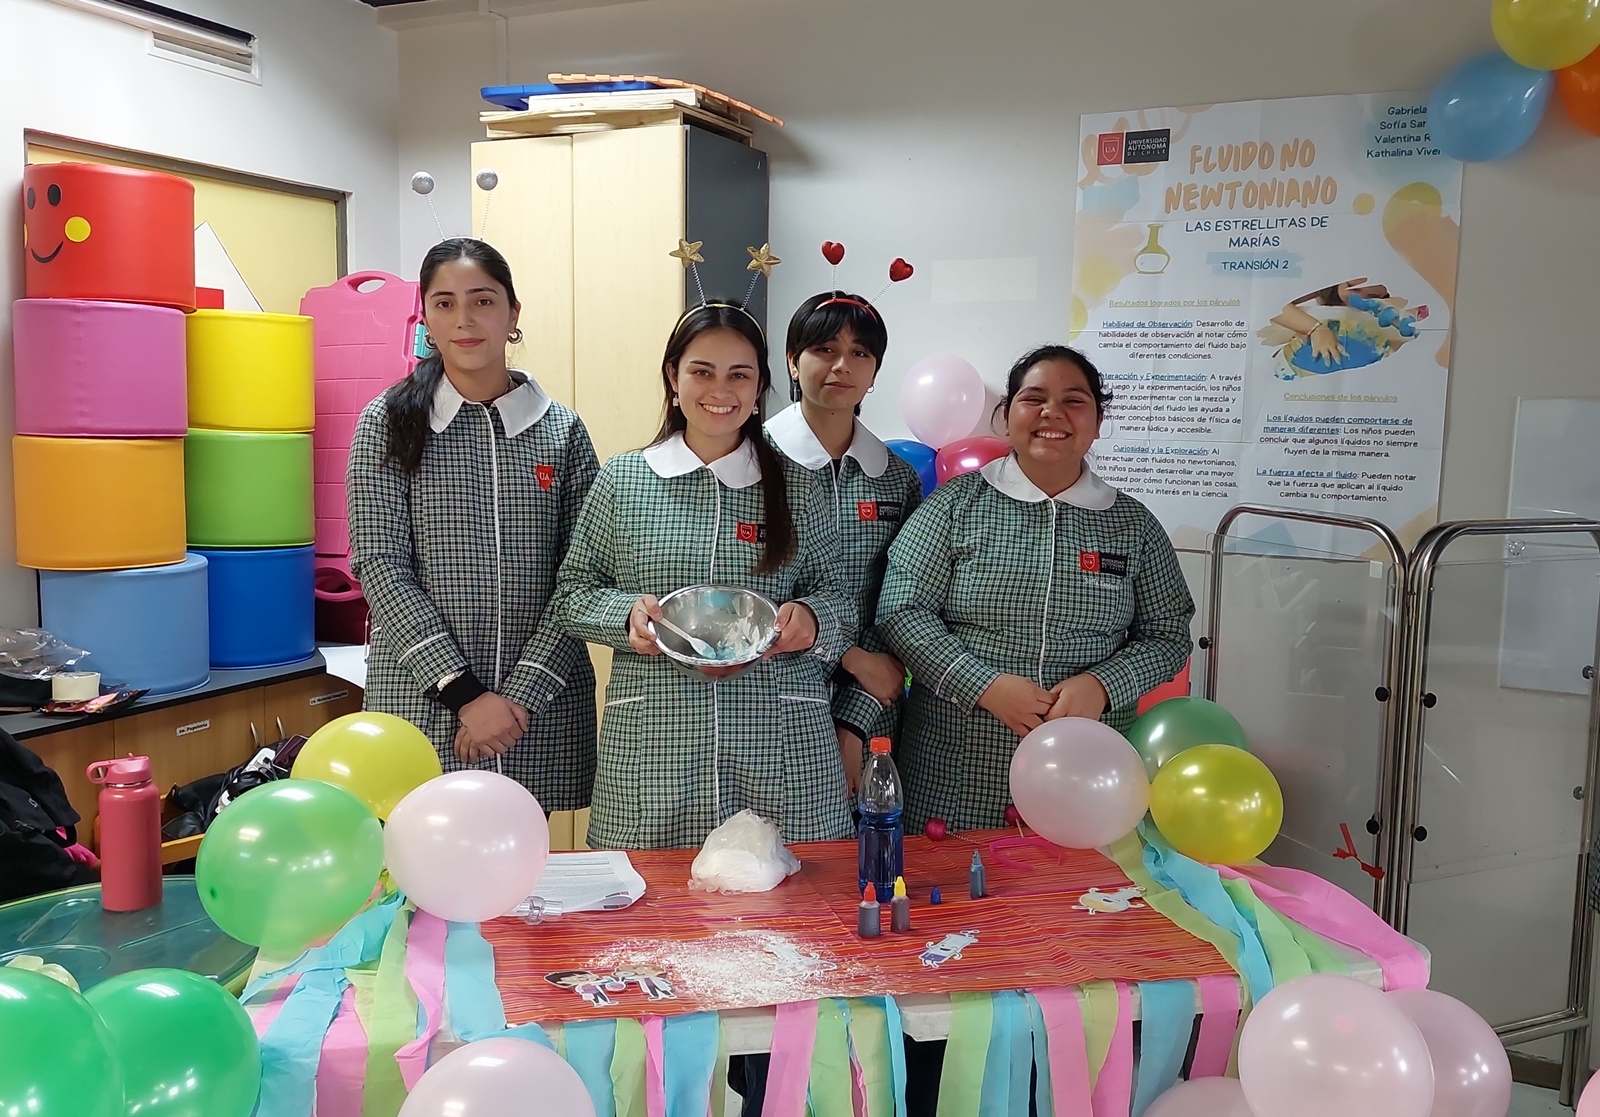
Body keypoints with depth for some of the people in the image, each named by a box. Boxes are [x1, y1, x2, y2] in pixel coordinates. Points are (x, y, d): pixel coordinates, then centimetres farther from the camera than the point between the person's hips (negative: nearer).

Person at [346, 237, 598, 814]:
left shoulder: (562, 430, 4)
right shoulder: (389, 424, 1)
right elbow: (379, 566, -6)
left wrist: (522, 694, -10)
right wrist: (463, 692, -13)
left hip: (537, 703, 1)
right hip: (421, 697, -1)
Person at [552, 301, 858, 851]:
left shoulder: (797, 487, 8)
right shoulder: (622, 480, 7)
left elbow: (832, 593, 13)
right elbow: (573, 590, 10)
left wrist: (812, 619, -9)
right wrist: (626, 614, -9)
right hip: (654, 745, 0)